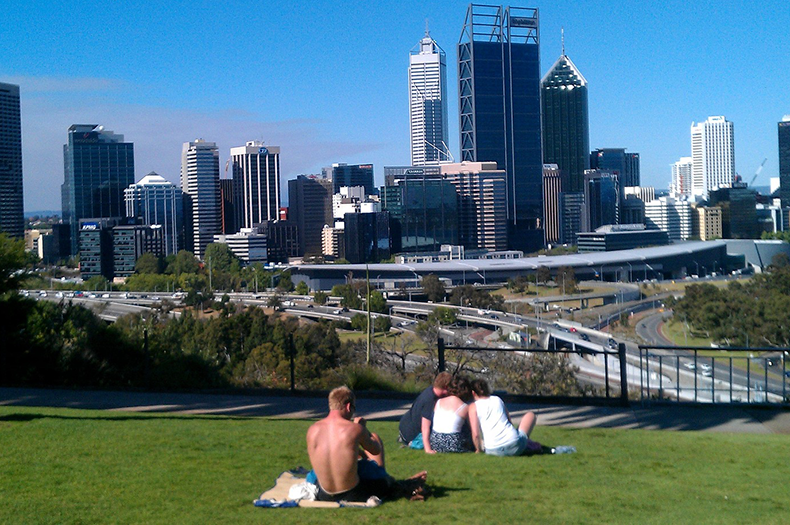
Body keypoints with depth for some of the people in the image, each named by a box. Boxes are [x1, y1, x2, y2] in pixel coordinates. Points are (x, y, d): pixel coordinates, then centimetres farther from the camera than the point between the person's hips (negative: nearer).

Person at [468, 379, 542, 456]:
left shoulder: (473, 407, 7)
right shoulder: (498, 399, 15)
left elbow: (475, 434, -4)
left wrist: (479, 450, 12)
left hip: (493, 451, -2)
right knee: (531, 415, 27)